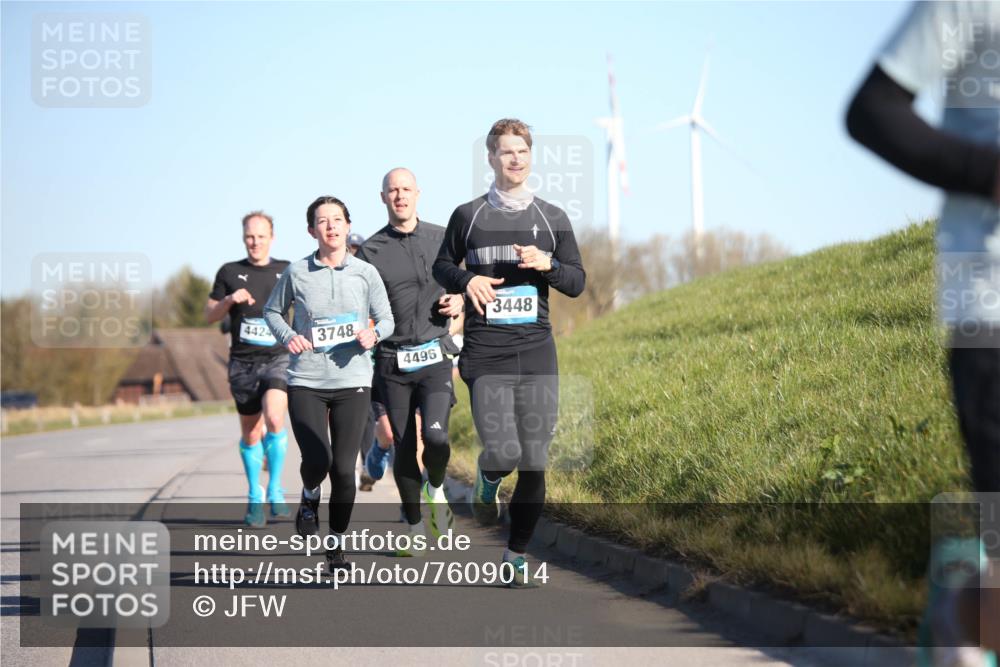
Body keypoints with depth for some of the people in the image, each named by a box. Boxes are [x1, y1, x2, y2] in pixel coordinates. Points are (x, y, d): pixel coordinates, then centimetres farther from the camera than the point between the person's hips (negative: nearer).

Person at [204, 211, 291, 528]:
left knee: (274, 419, -23)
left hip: (278, 357, -1)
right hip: (243, 362, 2)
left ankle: (275, 490, -10)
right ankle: (255, 496, 23)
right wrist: (230, 300, -7)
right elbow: (210, 314, 11)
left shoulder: (287, 271, 7)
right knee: (251, 433, 6)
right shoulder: (230, 272, 7)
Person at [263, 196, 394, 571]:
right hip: (306, 382, -1)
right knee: (317, 460, -17)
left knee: (344, 469, -2)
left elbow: (386, 319, 10)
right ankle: (309, 499, 20)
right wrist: (288, 337, -3)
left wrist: (374, 333, -13)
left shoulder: (365, 273, 3)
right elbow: (272, 310, 16)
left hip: (352, 381, 1)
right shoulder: (297, 273, 1)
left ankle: (336, 545, 16)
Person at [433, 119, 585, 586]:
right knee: (503, 452, -17)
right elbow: (442, 266, 18)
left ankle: (516, 553, 16)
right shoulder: (468, 216, 6)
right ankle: (486, 484, 21)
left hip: (537, 353, 2)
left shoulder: (552, 218, 10)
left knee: (534, 461, 1)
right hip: (486, 354, -2)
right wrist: (467, 280, -4)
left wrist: (547, 265, -9)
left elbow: (577, 283, 12)